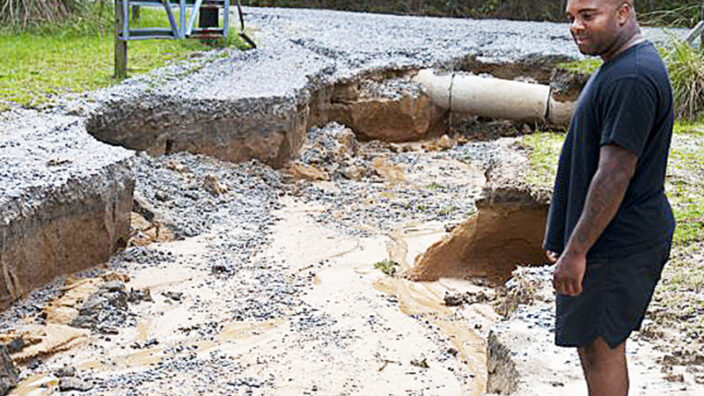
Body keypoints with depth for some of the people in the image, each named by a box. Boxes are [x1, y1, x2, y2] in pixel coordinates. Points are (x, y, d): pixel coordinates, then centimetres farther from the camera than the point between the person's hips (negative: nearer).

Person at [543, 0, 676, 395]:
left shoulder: (632, 79, -23)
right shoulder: (620, 66, 12)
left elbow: (615, 175, -26)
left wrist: (576, 250, -23)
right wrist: (569, 237, 22)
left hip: (617, 244, -10)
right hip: (617, 238, 10)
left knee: (600, 347, 0)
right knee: (592, 340, 19)